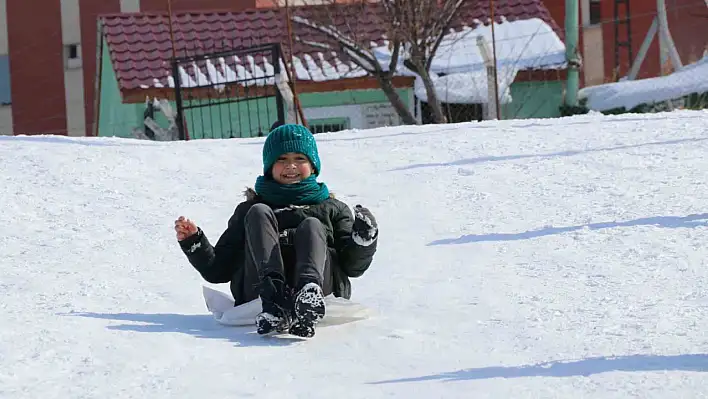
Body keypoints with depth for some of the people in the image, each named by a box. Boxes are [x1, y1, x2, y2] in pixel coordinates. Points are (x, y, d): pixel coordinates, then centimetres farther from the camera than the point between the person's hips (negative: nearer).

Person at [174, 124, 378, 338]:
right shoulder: (249, 211, 29)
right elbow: (219, 269, 23)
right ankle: (275, 304, -40)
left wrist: (364, 239, -6)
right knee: (259, 213, -12)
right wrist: (192, 242, 7)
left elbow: (352, 266, 14)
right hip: (260, 293, 0)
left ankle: (309, 296, -52)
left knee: (311, 226, -18)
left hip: (322, 288, 0)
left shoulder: (331, 209, 27)